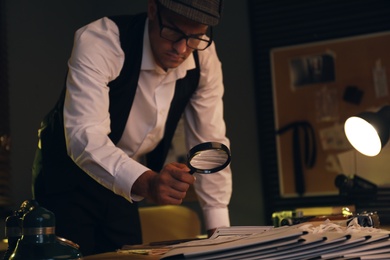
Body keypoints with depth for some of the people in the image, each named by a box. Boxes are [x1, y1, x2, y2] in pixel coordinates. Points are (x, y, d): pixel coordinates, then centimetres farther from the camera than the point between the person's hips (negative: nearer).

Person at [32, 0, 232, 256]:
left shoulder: (203, 56, -14)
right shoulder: (99, 41, -29)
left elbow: (211, 142, -8)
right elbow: (84, 135, -40)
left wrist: (218, 228, -12)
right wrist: (146, 182, -56)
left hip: (124, 183, 5)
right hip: (68, 176, -4)